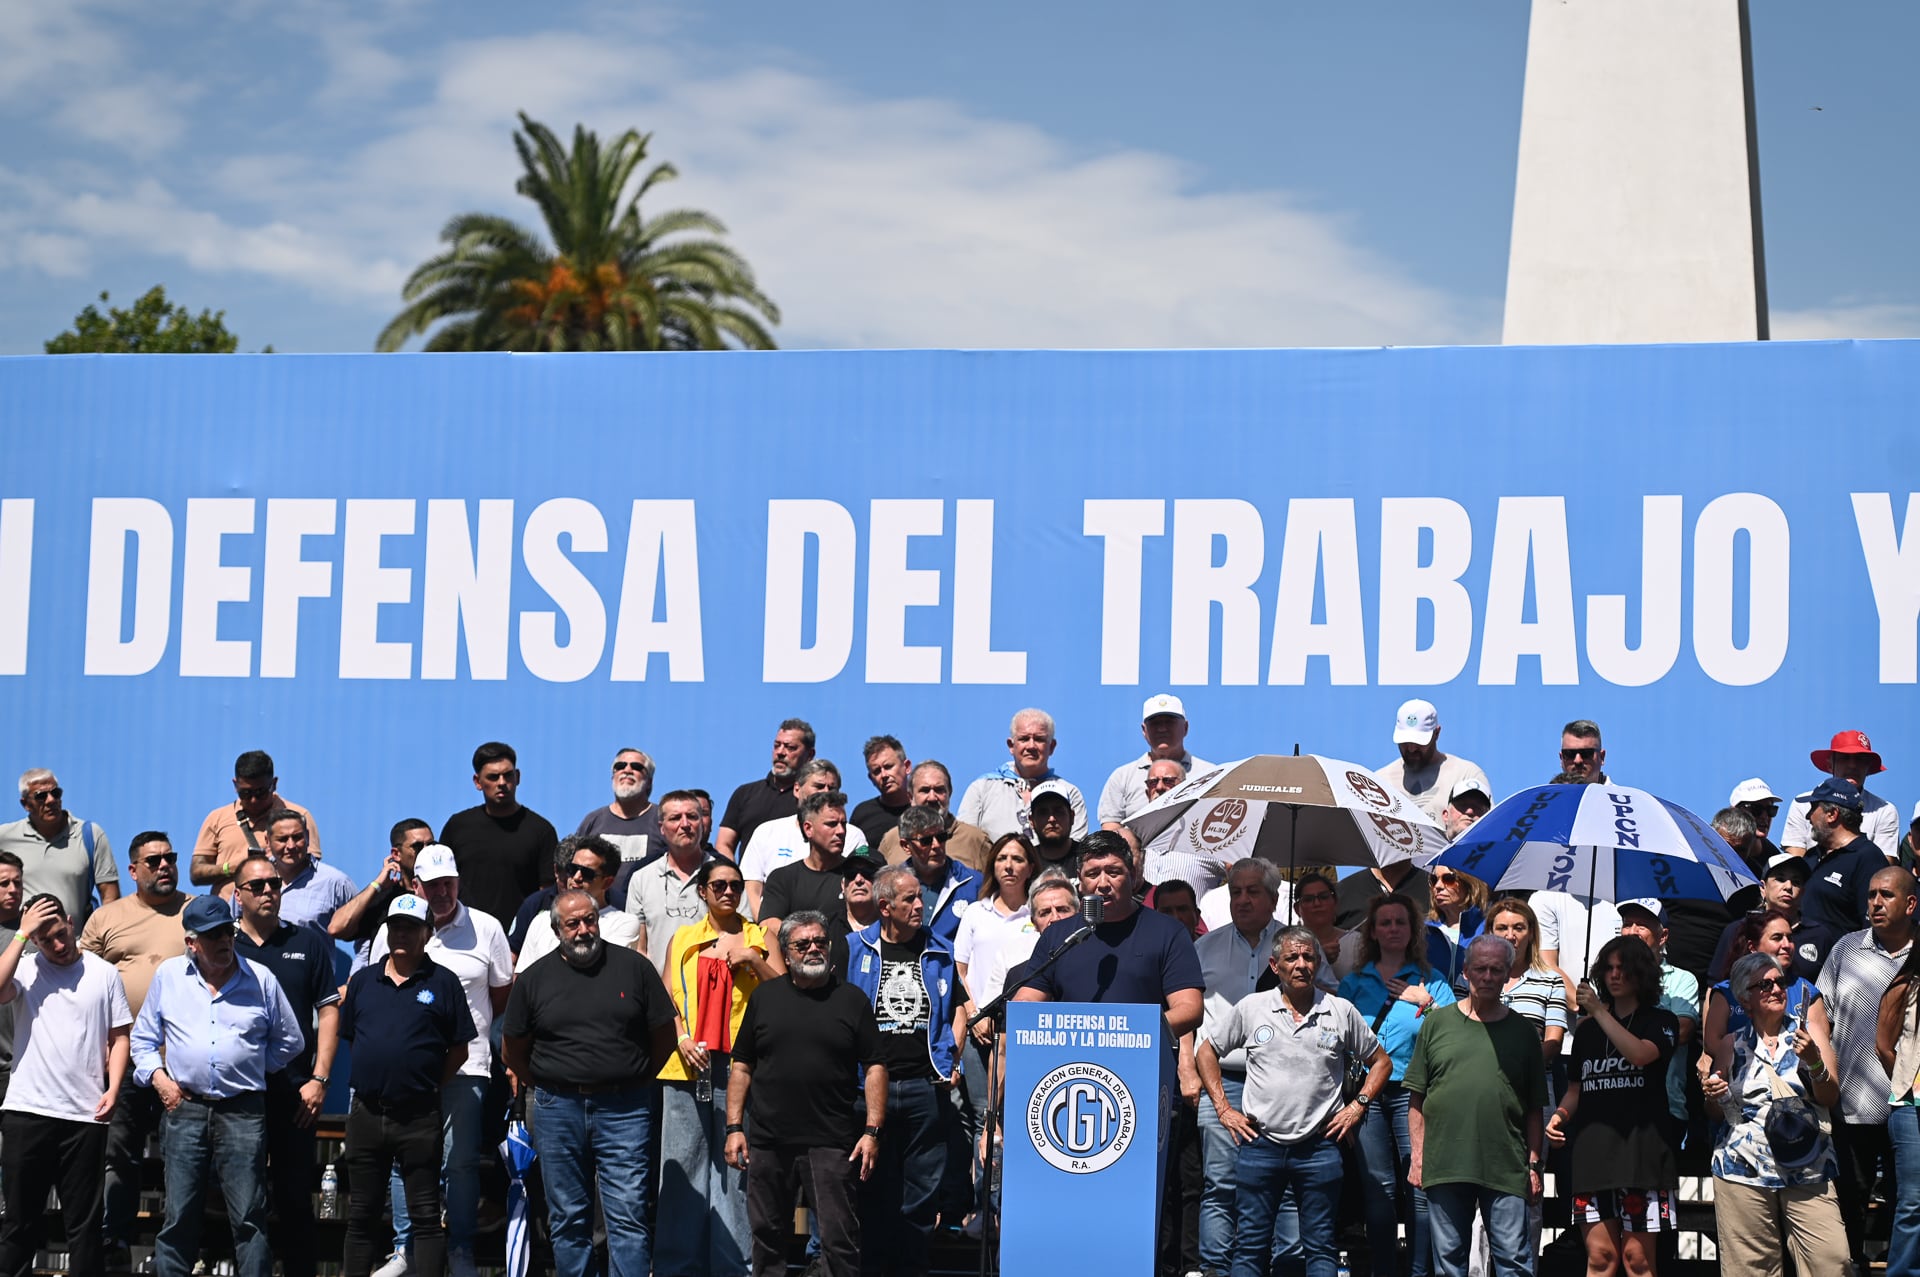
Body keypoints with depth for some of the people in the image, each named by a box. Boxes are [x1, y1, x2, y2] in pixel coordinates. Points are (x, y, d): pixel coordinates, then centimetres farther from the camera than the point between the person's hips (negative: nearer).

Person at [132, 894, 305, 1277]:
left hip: (243, 1112, -1)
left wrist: (250, 1068, 8)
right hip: (184, 1107, 1)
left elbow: (290, 1042, 16)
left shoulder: (260, 979, 6)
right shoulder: (168, 976, 9)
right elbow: (143, 1038, 17)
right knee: (179, 1216, 2)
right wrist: (158, 1078, 2)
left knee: (249, 1217, -4)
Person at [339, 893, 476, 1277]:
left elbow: (459, 1050, 3)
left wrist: (431, 1086, -4)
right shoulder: (363, 980, 10)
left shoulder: (443, 983, 1)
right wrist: (371, 1076, 6)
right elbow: (349, 1037, 17)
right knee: (360, 1216, 10)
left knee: (426, 1217, 0)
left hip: (419, 1117, -3)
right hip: (366, 1112, 4)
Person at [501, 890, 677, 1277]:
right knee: (568, 1221, 9)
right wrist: (547, 1086, 12)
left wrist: (634, 1081, 8)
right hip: (558, 1110, 2)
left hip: (623, 1110, -2)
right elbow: (513, 1050, 14)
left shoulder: (634, 967, 2)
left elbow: (664, 1036, 8)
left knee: (629, 1217, -6)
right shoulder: (534, 979, 5)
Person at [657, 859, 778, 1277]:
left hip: (740, 1065, -1)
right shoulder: (682, 940, 15)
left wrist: (754, 962, -9)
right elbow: (666, 998, 11)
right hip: (688, 1066, 1)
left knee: (735, 1163, -3)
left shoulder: (758, 939, 12)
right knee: (684, 1163, 1)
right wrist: (681, 1038, -4)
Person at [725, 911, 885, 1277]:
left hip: (831, 1143, -2)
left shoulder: (852, 1000, 5)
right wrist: (734, 1127, 4)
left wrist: (872, 1131, -6)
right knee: (767, 1234, 8)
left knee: (839, 1238, -5)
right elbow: (741, 1066, 11)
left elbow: (874, 1068, 3)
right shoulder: (764, 997, 11)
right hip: (767, 1140, 2)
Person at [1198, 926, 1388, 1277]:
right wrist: (1223, 1109, 5)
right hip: (1260, 1141, 0)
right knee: (1250, 1246, 2)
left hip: (1319, 1145, 0)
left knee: (1320, 1248, 4)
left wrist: (1357, 1106, 3)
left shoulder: (1341, 1012, 4)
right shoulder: (1251, 1008, 3)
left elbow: (1380, 1061, 15)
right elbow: (1206, 1052, 12)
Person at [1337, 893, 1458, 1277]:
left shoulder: (1430, 980, 9)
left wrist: (1426, 1001, -9)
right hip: (1367, 1092, 2)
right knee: (1378, 1188, 2)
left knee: (1422, 1187, -6)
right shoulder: (1355, 982, 14)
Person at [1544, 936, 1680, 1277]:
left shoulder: (1660, 1022, 7)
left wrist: (1599, 1012, -13)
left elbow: (1641, 1054, -15)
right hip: (1593, 1149, 4)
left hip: (1641, 1147, -4)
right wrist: (1560, 1115, 3)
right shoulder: (1587, 1030, 19)